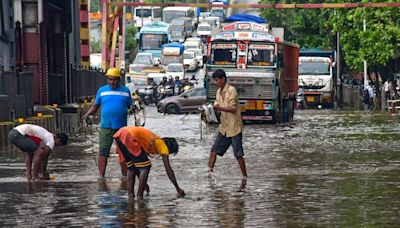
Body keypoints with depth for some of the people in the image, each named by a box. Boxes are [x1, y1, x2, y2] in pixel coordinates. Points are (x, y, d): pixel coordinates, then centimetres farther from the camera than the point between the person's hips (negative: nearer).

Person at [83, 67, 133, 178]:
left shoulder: (125, 91, 9)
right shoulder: (102, 90, 8)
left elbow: (130, 107, 13)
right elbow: (95, 106, 10)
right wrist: (87, 114, -6)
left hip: (122, 127, 1)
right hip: (106, 126, -1)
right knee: (103, 152, -6)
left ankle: (124, 176, 14)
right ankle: (101, 177, -3)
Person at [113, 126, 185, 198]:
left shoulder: (155, 141, 32)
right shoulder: (162, 145, 9)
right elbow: (168, 169, 7)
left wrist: (142, 182, 44)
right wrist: (178, 188, 11)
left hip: (119, 135, 9)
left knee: (132, 167, 22)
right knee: (145, 166, 1)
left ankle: (130, 194, 16)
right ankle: (139, 196, -1)